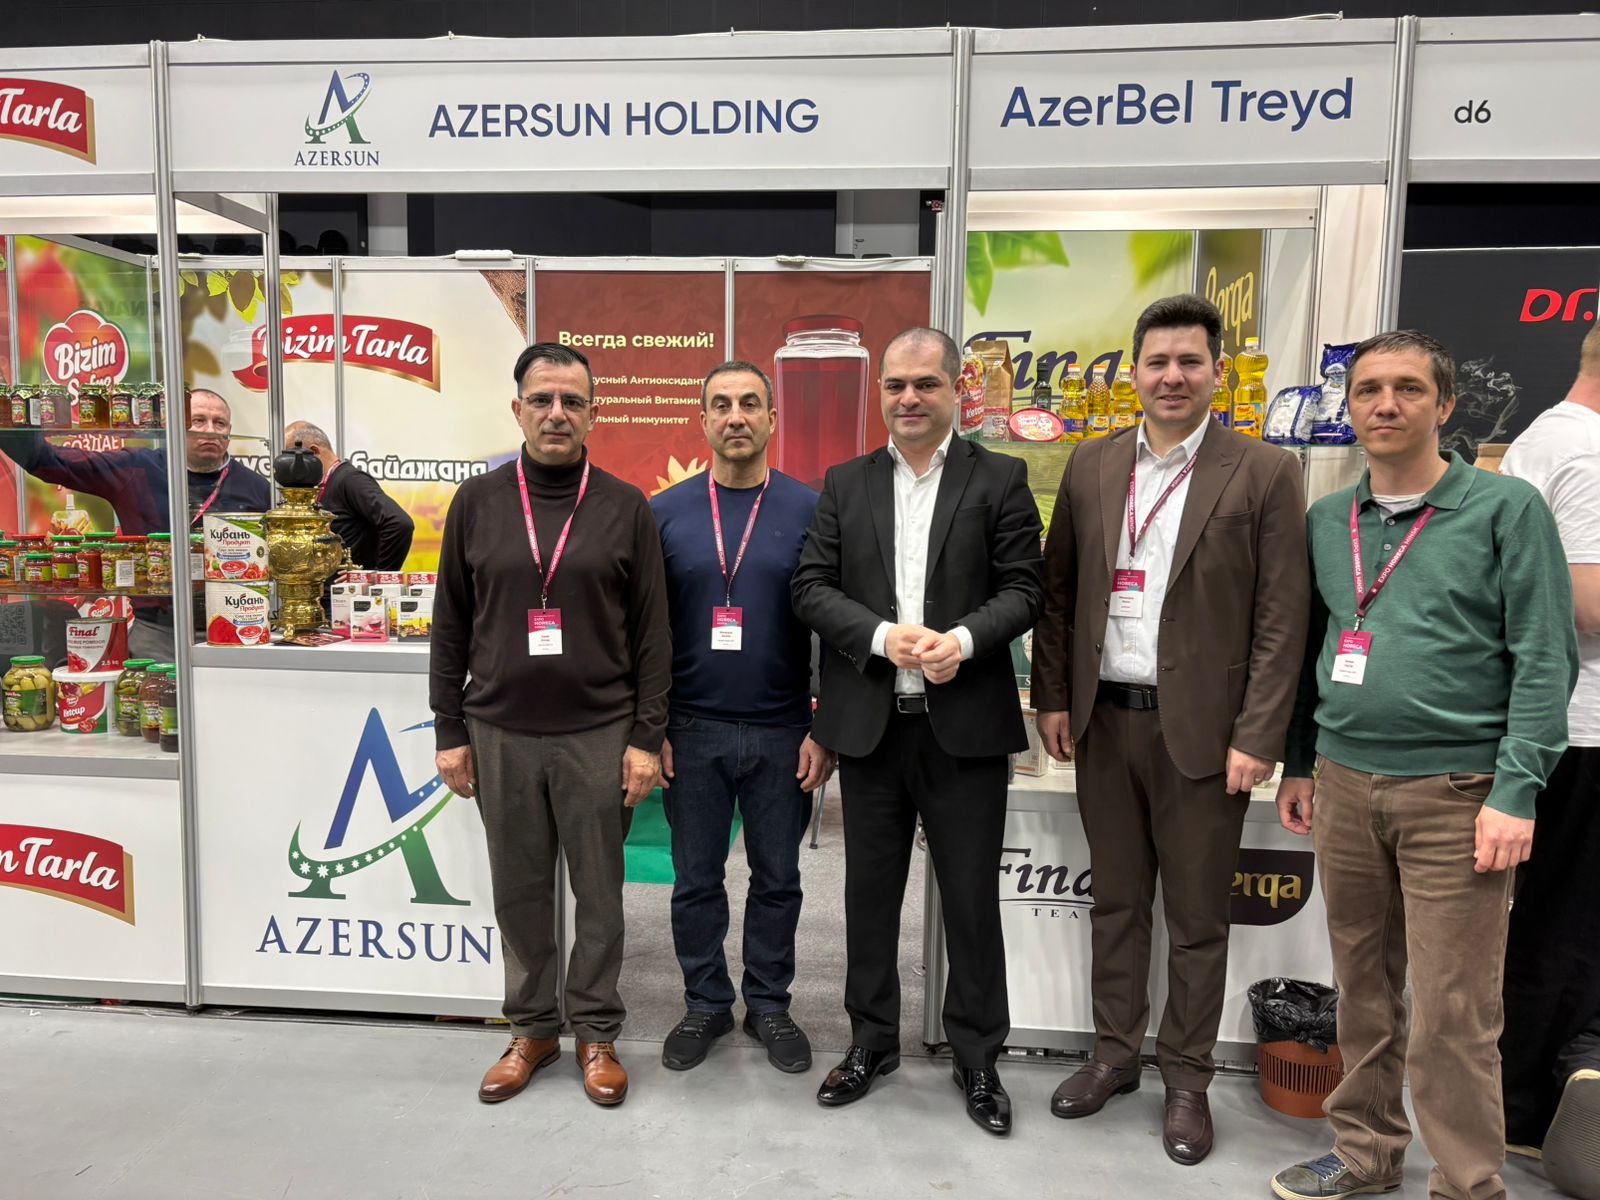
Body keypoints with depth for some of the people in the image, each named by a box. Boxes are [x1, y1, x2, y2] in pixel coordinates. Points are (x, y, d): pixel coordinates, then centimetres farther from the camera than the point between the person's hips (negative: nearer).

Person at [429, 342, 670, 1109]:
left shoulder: (626, 508, 0)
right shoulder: (476, 503, 4)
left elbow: (652, 633, -1)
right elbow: (450, 627, 6)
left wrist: (647, 738, -5)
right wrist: (450, 732, 3)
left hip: (599, 735, -1)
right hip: (500, 735, 2)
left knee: (599, 892, 8)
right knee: (519, 893, 12)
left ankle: (596, 1033, 26)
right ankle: (532, 1029, 30)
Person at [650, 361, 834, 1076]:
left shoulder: (810, 510, -2)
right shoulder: (665, 512, 1)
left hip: (783, 733, 0)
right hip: (691, 730, 1)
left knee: (777, 878, 13)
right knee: (696, 879, 12)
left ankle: (769, 1004, 32)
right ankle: (706, 1003, 32)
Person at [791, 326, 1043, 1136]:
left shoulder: (1000, 480, 1)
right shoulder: (845, 483, 7)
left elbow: (1023, 588, -4)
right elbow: (812, 587, 0)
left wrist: (962, 640, -22)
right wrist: (884, 635, -16)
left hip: (965, 724, -2)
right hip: (869, 725, 2)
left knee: (972, 896, 8)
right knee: (870, 891, 15)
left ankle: (977, 1056, 28)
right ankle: (872, 1040, 34)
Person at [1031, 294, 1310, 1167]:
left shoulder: (1264, 474, -5)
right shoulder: (1091, 466, 6)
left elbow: (1282, 619, -7)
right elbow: (1056, 591, 9)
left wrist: (1256, 737, -12)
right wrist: (1053, 697, 5)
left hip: (1202, 731, -3)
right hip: (1105, 723, 4)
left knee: (1197, 919, 10)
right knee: (1115, 901, 16)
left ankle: (1186, 1078, 28)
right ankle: (1115, 1053, 33)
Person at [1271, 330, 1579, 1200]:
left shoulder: (1506, 509, -4)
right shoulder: (1324, 522, 9)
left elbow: (1545, 660, -8)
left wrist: (1515, 793, -14)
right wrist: (1299, 763, 14)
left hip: (1454, 793, -4)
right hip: (1343, 784, 5)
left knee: (1452, 1014, 0)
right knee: (1362, 987, 16)